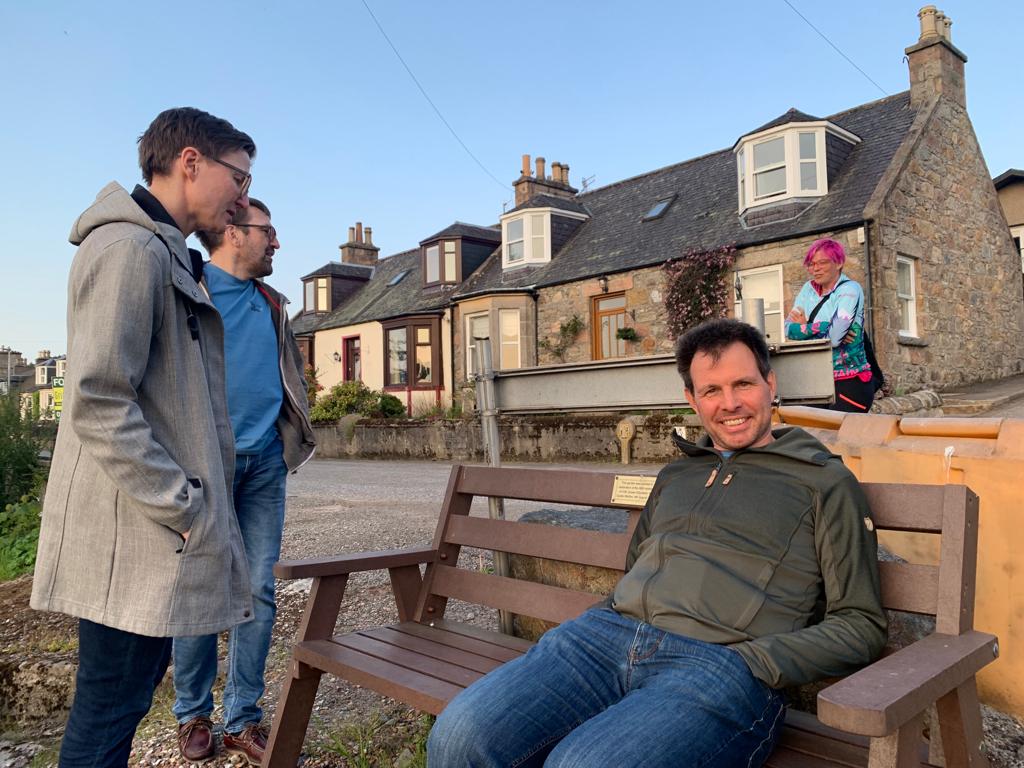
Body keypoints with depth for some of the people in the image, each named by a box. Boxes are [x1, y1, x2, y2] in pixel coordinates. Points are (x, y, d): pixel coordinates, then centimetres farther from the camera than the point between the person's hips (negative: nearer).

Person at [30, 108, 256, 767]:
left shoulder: (166, 255, 18)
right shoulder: (130, 248, -14)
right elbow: (98, 403, -22)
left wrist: (196, 502, 17)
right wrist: (184, 508, -18)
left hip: (161, 521, 10)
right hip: (138, 533, -10)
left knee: (125, 696, 19)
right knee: (110, 707, 2)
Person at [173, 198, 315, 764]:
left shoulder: (271, 303, 16)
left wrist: (294, 431, 16)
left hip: (264, 462, 5)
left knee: (258, 591, 6)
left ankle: (243, 718, 19)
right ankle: (193, 715, 24)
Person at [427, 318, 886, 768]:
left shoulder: (825, 482, 9)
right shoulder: (675, 476, 25)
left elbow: (861, 624, 5)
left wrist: (751, 663, -9)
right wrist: (604, 621, 10)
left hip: (721, 661, -4)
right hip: (610, 632, 5)